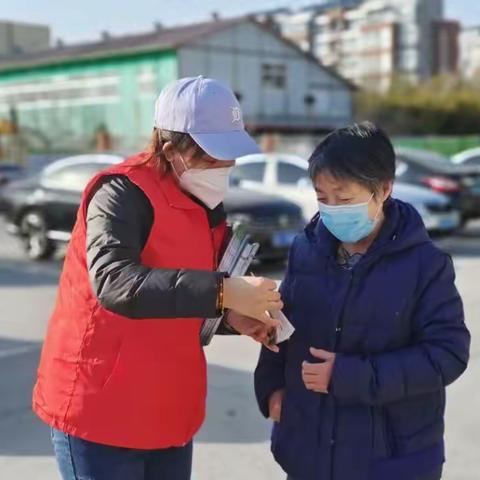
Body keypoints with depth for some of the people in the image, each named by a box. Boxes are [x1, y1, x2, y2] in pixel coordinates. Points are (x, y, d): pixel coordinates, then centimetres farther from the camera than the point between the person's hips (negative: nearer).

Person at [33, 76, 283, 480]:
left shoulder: (207, 203, 8)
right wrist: (222, 291, -39)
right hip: (100, 410, -7)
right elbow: (113, 282, -34)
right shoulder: (122, 193, -17)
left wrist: (231, 315, -3)